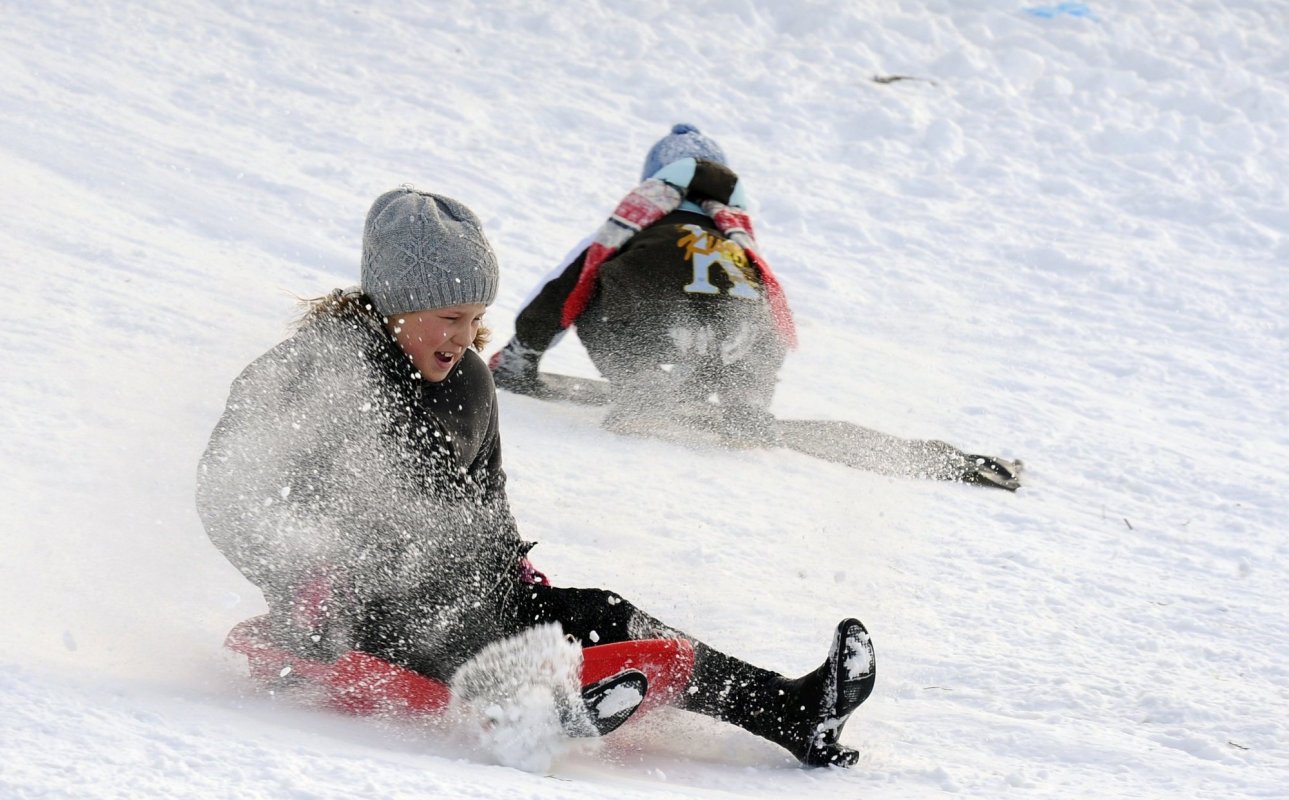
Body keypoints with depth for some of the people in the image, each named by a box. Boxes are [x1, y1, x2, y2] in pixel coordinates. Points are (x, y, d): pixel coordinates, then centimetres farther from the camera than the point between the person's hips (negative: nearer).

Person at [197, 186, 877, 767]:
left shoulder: (468, 382, 12)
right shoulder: (315, 369, -10)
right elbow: (229, 489, -12)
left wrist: (515, 569, 7)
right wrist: (305, 580, -23)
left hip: (454, 594, 5)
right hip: (342, 609, -5)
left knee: (602, 614, -11)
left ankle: (787, 711, -21)